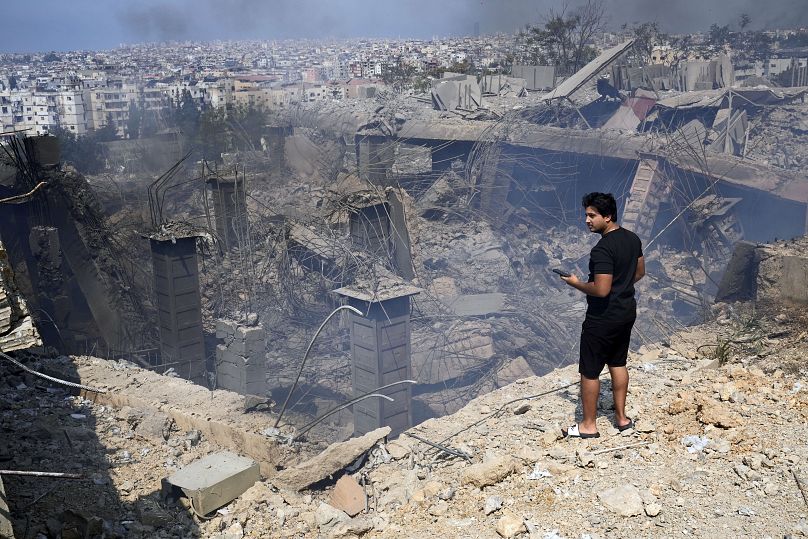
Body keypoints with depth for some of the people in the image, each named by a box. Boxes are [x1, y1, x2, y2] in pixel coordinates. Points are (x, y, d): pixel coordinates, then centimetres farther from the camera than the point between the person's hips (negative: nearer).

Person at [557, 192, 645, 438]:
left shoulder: (602, 249, -26)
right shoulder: (632, 238, 2)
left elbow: (601, 290, -29)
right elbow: (640, 272, 14)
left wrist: (576, 283, -13)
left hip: (603, 319, -9)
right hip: (627, 311, 9)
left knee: (590, 371, 6)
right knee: (618, 364, 22)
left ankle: (588, 425, 17)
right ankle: (621, 417, 32)